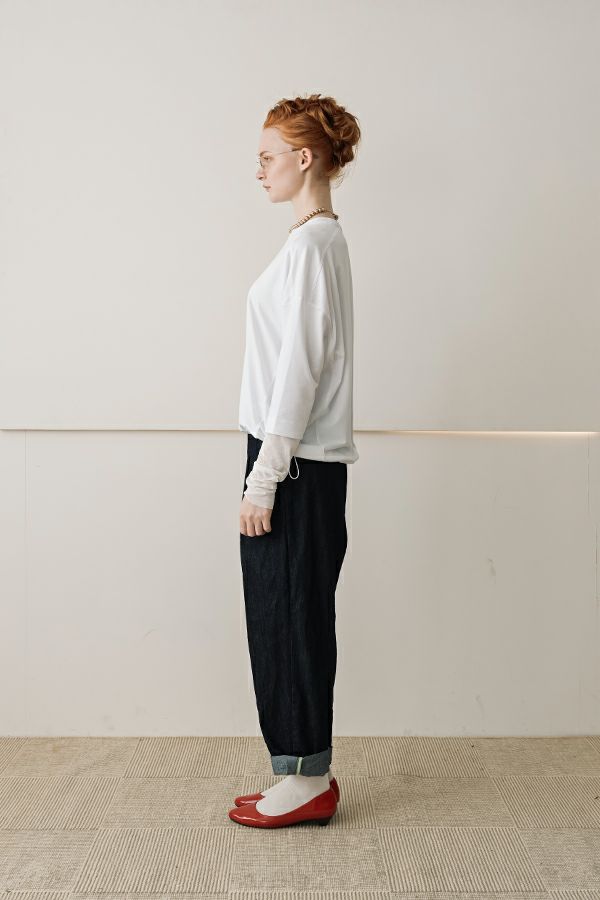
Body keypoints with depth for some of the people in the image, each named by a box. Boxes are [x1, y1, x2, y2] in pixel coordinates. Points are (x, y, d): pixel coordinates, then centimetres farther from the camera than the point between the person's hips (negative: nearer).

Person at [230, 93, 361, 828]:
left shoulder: (310, 244, -15)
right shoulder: (324, 238, 15)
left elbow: (299, 370, -19)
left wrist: (263, 480, -18)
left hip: (295, 465, -10)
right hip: (300, 461, 10)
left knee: (289, 620, -1)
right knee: (290, 620, 13)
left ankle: (306, 780, 12)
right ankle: (307, 773, 22)